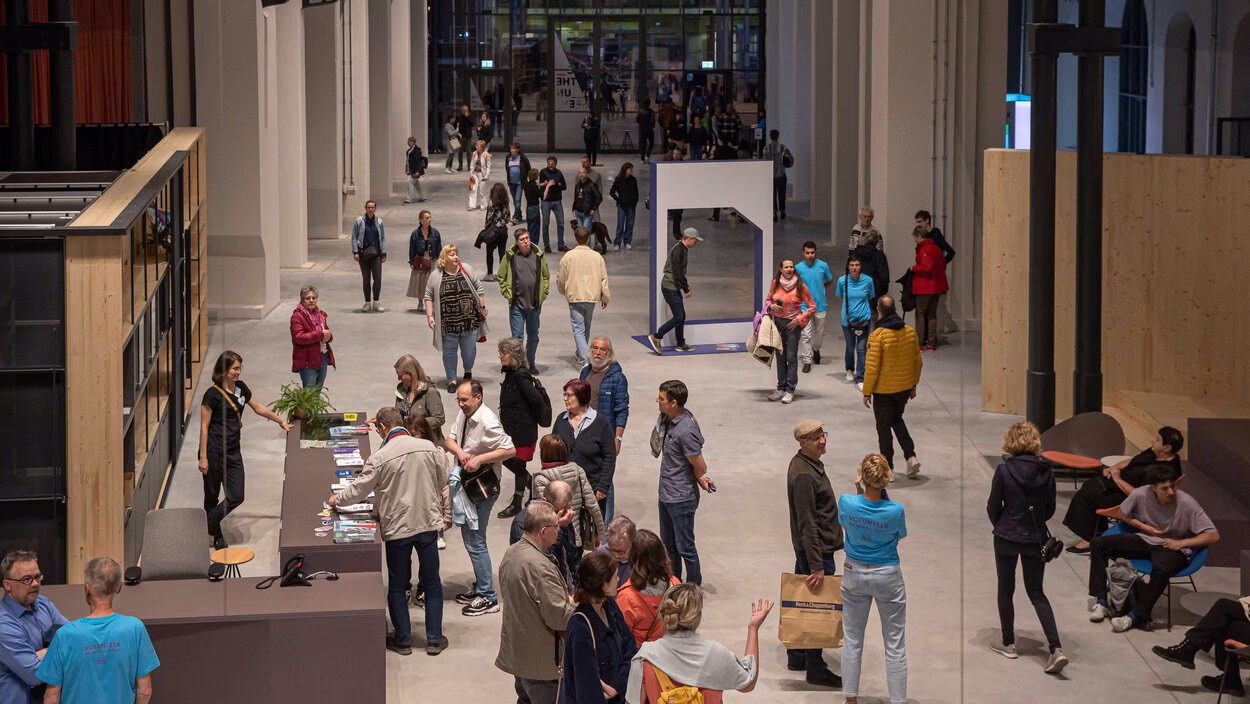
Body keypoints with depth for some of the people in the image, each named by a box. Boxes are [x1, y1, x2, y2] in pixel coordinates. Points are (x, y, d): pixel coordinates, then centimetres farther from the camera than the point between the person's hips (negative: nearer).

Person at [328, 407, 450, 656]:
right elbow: (443, 484, 5)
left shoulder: (380, 457, -15)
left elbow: (358, 490, -6)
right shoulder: (429, 448, -5)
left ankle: (403, 640, 19)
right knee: (432, 583, 14)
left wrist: (335, 499, 14)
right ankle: (434, 639, 17)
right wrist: (446, 515, 18)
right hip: (429, 523, 3)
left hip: (397, 528, -3)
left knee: (397, 586, 12)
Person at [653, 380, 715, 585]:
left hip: (681, 499, -9)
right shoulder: (668, 420, 0)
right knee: (669, 545, 21)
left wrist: (699, 480, 2)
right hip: (666, 494, 9)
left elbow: (699, 467, -19)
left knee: (685, 547, 5)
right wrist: (700, 478, -3)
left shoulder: (685, 431, -28)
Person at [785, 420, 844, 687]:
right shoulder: (804, 475, -24)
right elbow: (807, 524, -25)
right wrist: (817, 566, -25)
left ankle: (797, 657, 31)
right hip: (816, 551, -10)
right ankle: (816, 670, 7)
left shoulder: (809, 464, 8)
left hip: (807, 550, 10)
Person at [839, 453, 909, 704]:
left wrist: (858, 490, 4)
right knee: (894, 645, 7)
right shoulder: (895, 511, -22)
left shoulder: (847, 502, -17)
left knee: (852, 641, 14)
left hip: (854, 573, 2)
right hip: (888, 577, -2)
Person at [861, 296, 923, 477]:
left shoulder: (877, 336, -20)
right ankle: (911, 457, 12)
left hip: (884, 390, -5)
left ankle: (888, 468, 15)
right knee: (897, 420, 26)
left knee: (884, 428, 9)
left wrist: (867, 392, -8)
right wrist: (913, 385, 19)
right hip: (905, 388, 5)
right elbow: (917, 362, 6)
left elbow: (872, 368, -18)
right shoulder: (910, 332, -3)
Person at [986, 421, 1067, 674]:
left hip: (1006, 538, -3)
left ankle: (1008, 644, 25)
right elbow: (1050, 509, 2)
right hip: (1036, 538, 3)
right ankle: (1056, 648, -4)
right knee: (1036, 593, 10)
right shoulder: (1046, 471, -6)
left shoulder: (1004, 470, -15)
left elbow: (993, 507, -7)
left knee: (1005, 590, 16)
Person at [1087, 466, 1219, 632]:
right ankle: (1101, 600, -8)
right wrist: (1145, 528, -5)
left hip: (1174, 547, -5)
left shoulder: (1186, 504, -22)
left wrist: (1181, 543, -21)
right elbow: (1122, 514, 10)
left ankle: (1137, 616, -24)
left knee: (1161, 569, -40)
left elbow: (1214, 536, -18)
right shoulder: (1140, 494, -14)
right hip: (1146, 539, 5)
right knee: (1098, 544, -9)